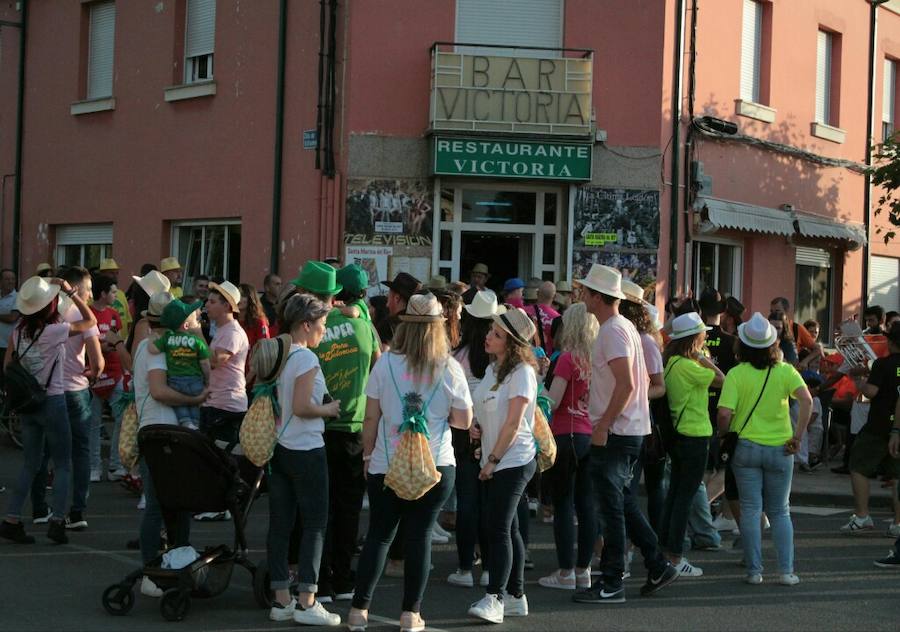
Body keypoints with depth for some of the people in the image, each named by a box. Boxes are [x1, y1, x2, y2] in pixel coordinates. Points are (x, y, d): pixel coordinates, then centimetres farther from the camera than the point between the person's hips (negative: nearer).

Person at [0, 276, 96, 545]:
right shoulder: (55, 331, -16)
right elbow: (91, 321, -4)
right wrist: (71, 292, -6)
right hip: (53, 402, -6)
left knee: (30, 464, 14)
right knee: (63, 465, 6)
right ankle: (57, 521, 0)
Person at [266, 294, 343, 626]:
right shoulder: (306, 357, -15)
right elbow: (302, 407, -22)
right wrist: (329, 409, -5)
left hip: (279, 447, 8)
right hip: (306, 451, -8)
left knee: (280, 524, 8)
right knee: (315, 524, -1)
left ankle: (281, 599, 13)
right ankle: (307, 602, -2)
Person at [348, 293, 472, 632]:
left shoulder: (385, 363, -5)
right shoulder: (449, 368, -5)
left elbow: (371, 417, -2)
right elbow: (464, 421, 1)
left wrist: (368, 455, 10)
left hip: (387, 465, 1)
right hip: (435, 465, -1)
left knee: (379, 535, 10)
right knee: (419, 536, 6)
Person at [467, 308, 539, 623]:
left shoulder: (522, 372, -14)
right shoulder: (493, 369, 12)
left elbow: (513, 423, -17)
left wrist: (493, 460, -14)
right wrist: (479, 429, 0)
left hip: (513, 461, -9)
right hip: (494, 462, 9)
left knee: (499, 529, -12)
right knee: (508, 529, 12)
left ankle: (494, 598, -12)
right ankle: (516, 597, 18)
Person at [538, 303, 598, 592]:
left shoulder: (568, 358, -12)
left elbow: (552, 402, -14)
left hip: (567, 435, -6)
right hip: (592, 435, 6)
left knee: (563, 505, 0)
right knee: (586, 505, 9)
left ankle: (565, 573, 1)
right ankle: (583, 570, 14)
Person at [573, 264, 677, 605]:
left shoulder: (613, 331, -16)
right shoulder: (625, 327, 15)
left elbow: (626, 385, -24)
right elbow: (642, 380, 20)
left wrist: (602, 425, -20)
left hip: (614, 433, -10)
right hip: (632, 428, 10)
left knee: (611, 506, -4)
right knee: (623, 501, 16)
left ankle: (612, 583, 2)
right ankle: (658, 566, 20)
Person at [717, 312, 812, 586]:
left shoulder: (736, 374, -7)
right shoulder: (785, 371, -2)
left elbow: (724, 414, -15)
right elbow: (806, 400, -16)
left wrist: (724, 436, 3)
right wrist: (797, 436, -10)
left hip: (746, 447, -2)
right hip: (779, 449, 2)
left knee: (750, 510, 4)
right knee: (780, 512, 12)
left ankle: (754, 570, 4)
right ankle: (786, 570, 5)